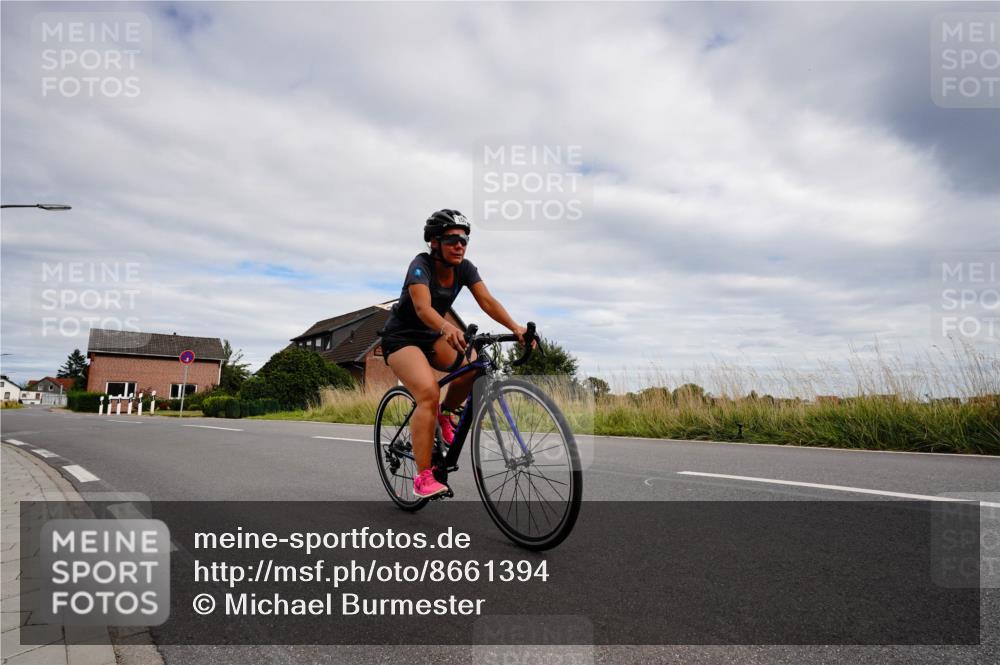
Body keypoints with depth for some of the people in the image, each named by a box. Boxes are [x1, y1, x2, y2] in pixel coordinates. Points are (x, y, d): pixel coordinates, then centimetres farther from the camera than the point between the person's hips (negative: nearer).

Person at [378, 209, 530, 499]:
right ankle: (423, 478, -22)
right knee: (429, 393, -28)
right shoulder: (421, 265, -23)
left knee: (474, 364, -23)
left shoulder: (464, 268, -6)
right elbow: (423, 307, -40)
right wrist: (448, 328, -61)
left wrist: (515, 327, -35)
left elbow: (487, 301, -18)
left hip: (432, 336, 6)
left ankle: (445, 415, 4)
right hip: (401, 337, -6)